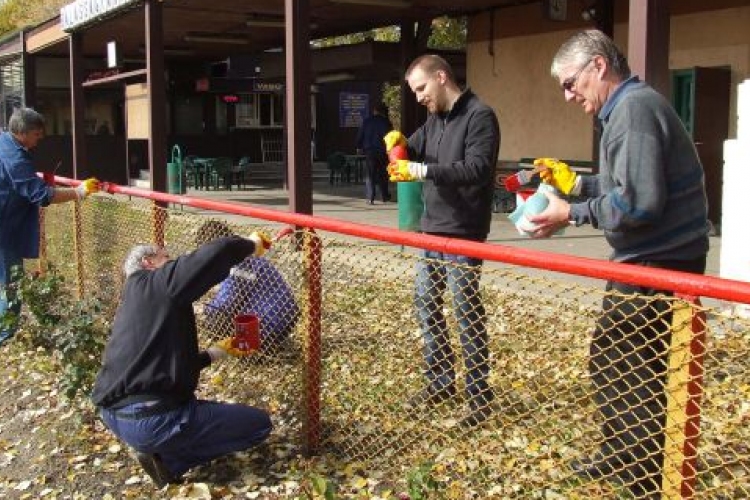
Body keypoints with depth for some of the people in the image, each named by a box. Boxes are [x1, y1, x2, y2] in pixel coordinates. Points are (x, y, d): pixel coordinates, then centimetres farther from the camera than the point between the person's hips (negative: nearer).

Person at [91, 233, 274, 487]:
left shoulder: (134, 299, 21)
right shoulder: (157, 284, -6)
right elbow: (216, 253, -20)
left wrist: (219, 350, 27)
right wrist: (250, 245, 0)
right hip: (150, 419, -10)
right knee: (259, 423, 2)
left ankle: (161, 449, 11)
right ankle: (168, 459, -2)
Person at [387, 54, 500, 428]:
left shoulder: (479, 116, -12)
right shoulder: (434, 120, 13)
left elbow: (477, 168, -23)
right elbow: (414, 151, 18)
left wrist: (424, 170, -27)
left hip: (462, 234, -8)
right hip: (431, 229, 9)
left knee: (467, 313, -2)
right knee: (426, 304, 14)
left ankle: (480, 396, 10)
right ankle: (440, 381, 29)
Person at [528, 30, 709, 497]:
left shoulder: (635, 108, -19)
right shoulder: (632, 105, 14)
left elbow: (638, 202, -26)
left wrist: (571, 213, -16)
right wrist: (577, 183, 9)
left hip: (658, 265, -11)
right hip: (652, 259, 11)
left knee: (631, 376, -2)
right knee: (609, 361, 21)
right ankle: (621, 455, 37)